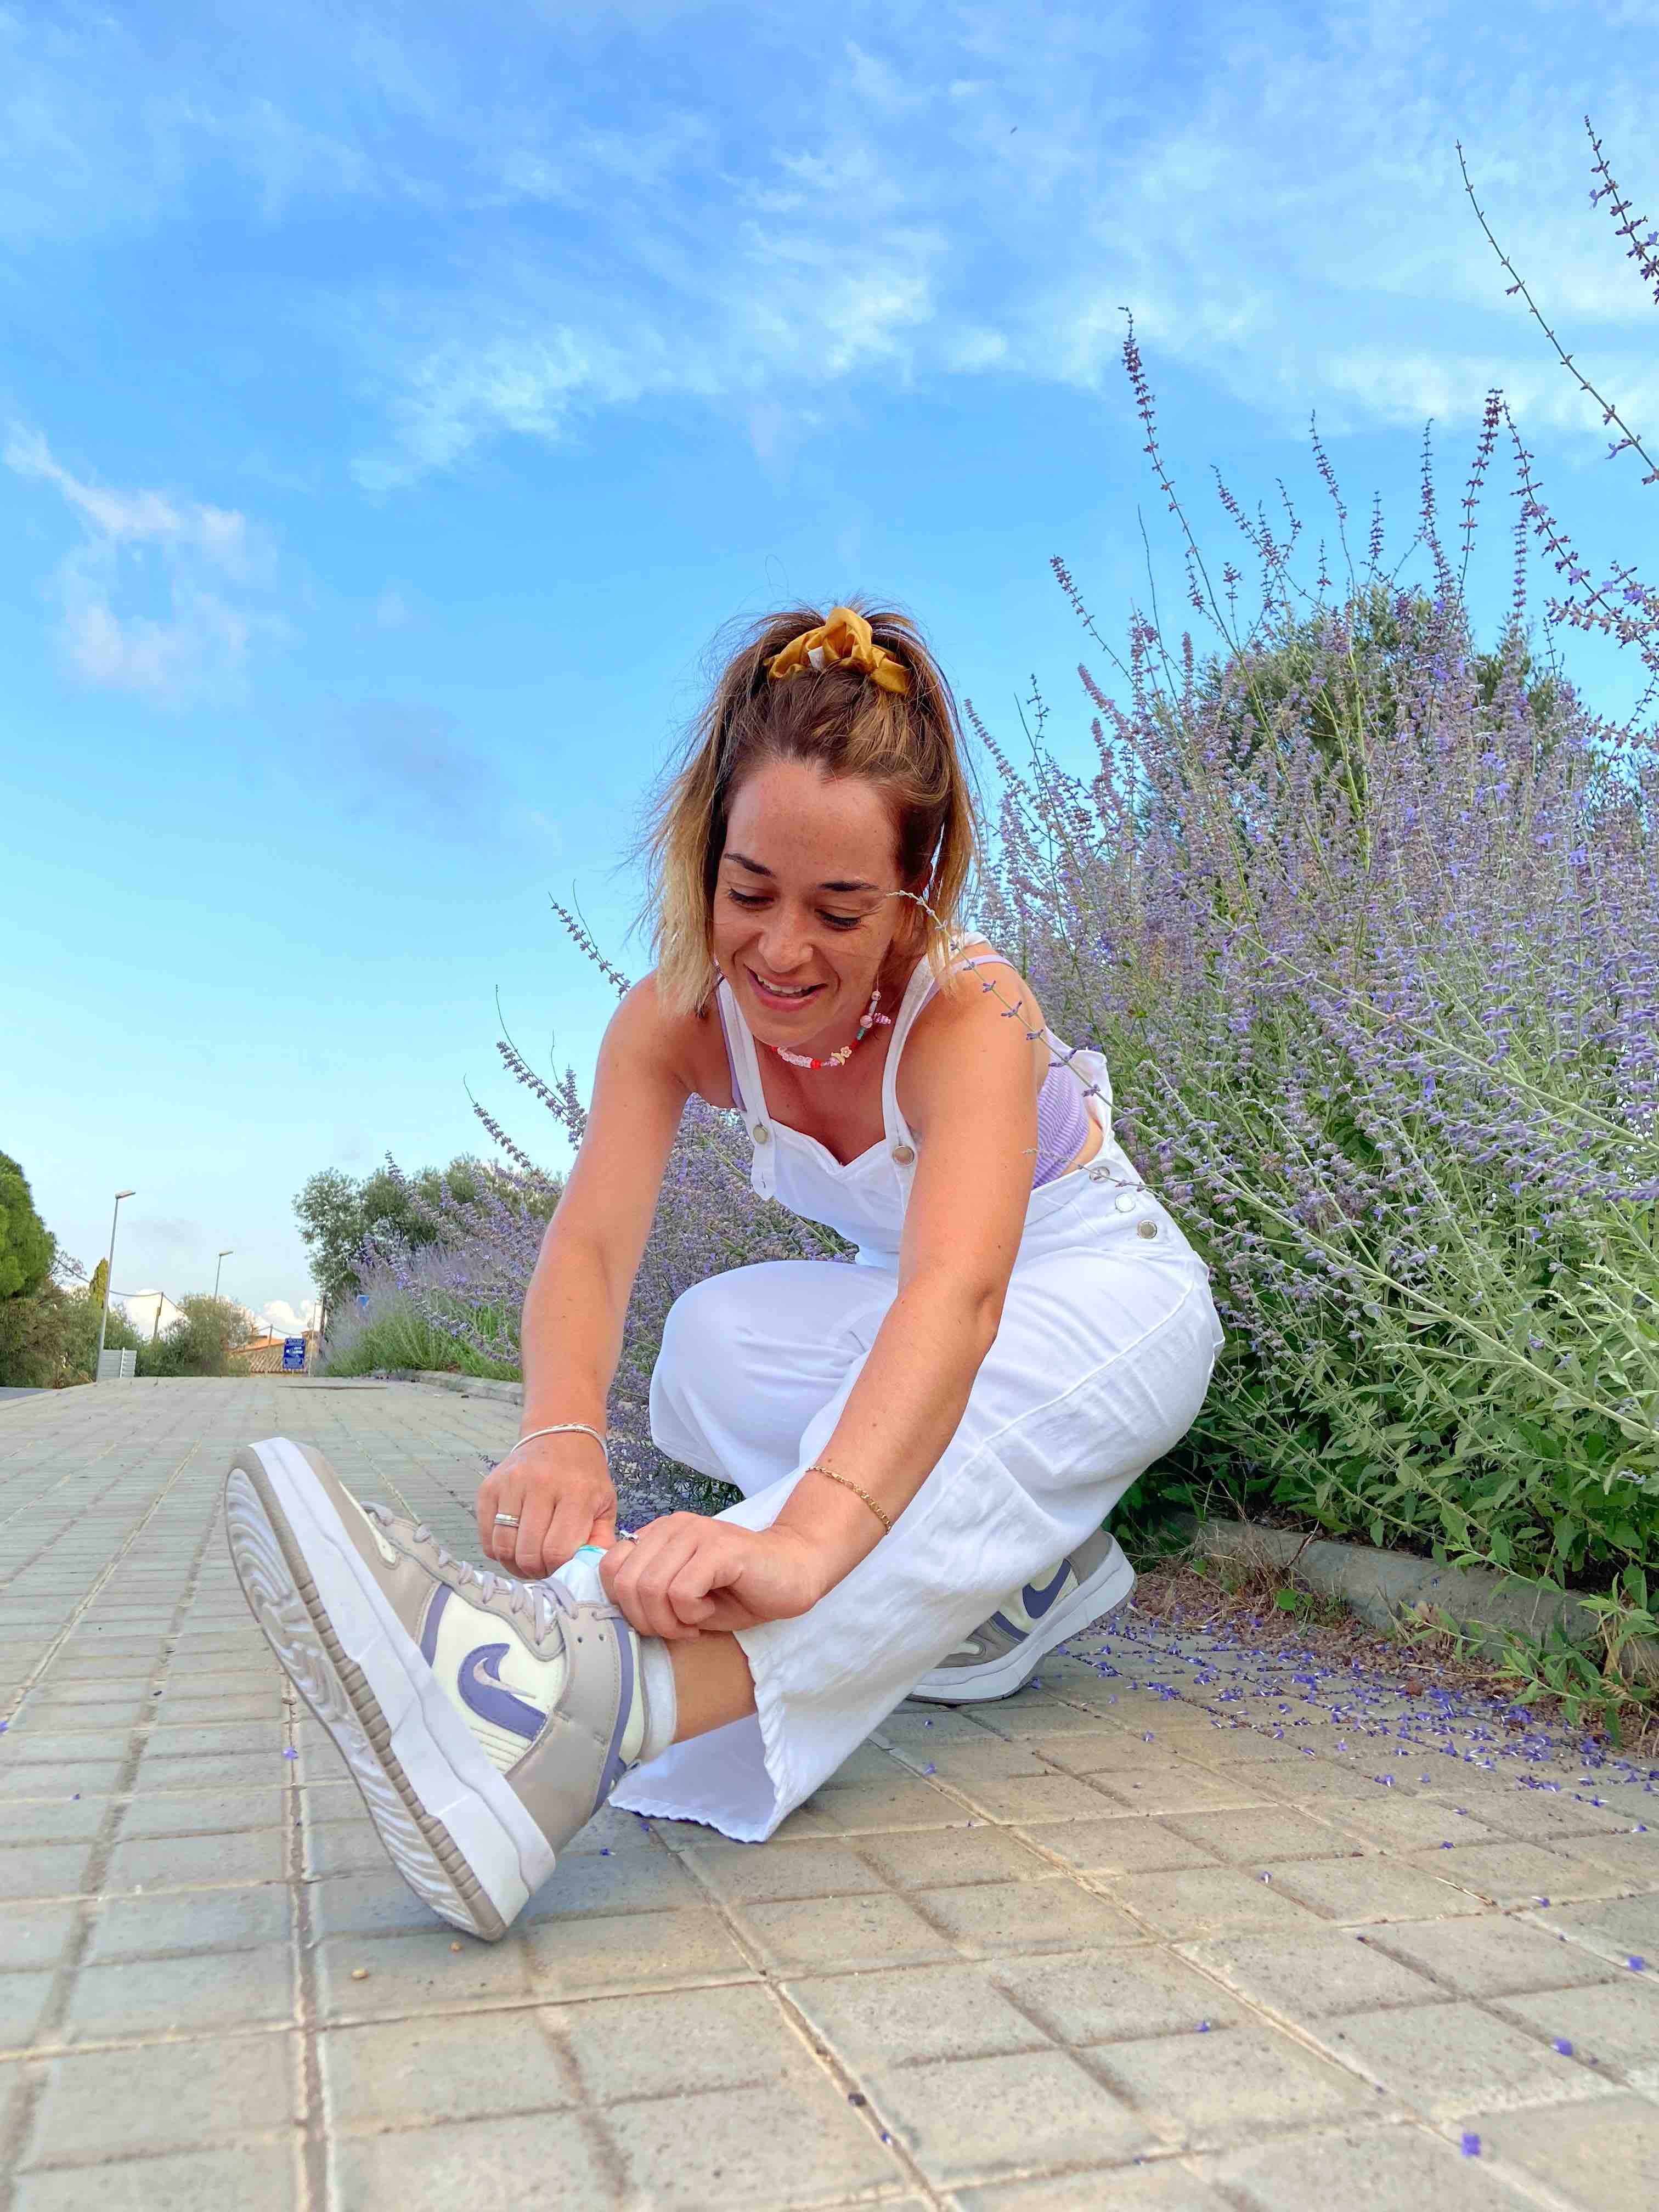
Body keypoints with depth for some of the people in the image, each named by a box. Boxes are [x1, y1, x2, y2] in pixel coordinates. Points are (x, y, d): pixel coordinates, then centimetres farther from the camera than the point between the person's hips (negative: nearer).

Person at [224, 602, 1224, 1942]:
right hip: (902, 1314, 5)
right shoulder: (680, 1019, -18)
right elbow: (590, 1243, -33)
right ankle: (1031, 1572, -12)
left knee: (963, 1424, -40)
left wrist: (807, 1535, -68)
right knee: (716, 1343, -26)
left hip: (1110, 1295, -5)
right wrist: (561, 1432, -55)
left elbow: (962, 1291, -51)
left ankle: (581, 1703, -62)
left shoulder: (968, 1010, -33)